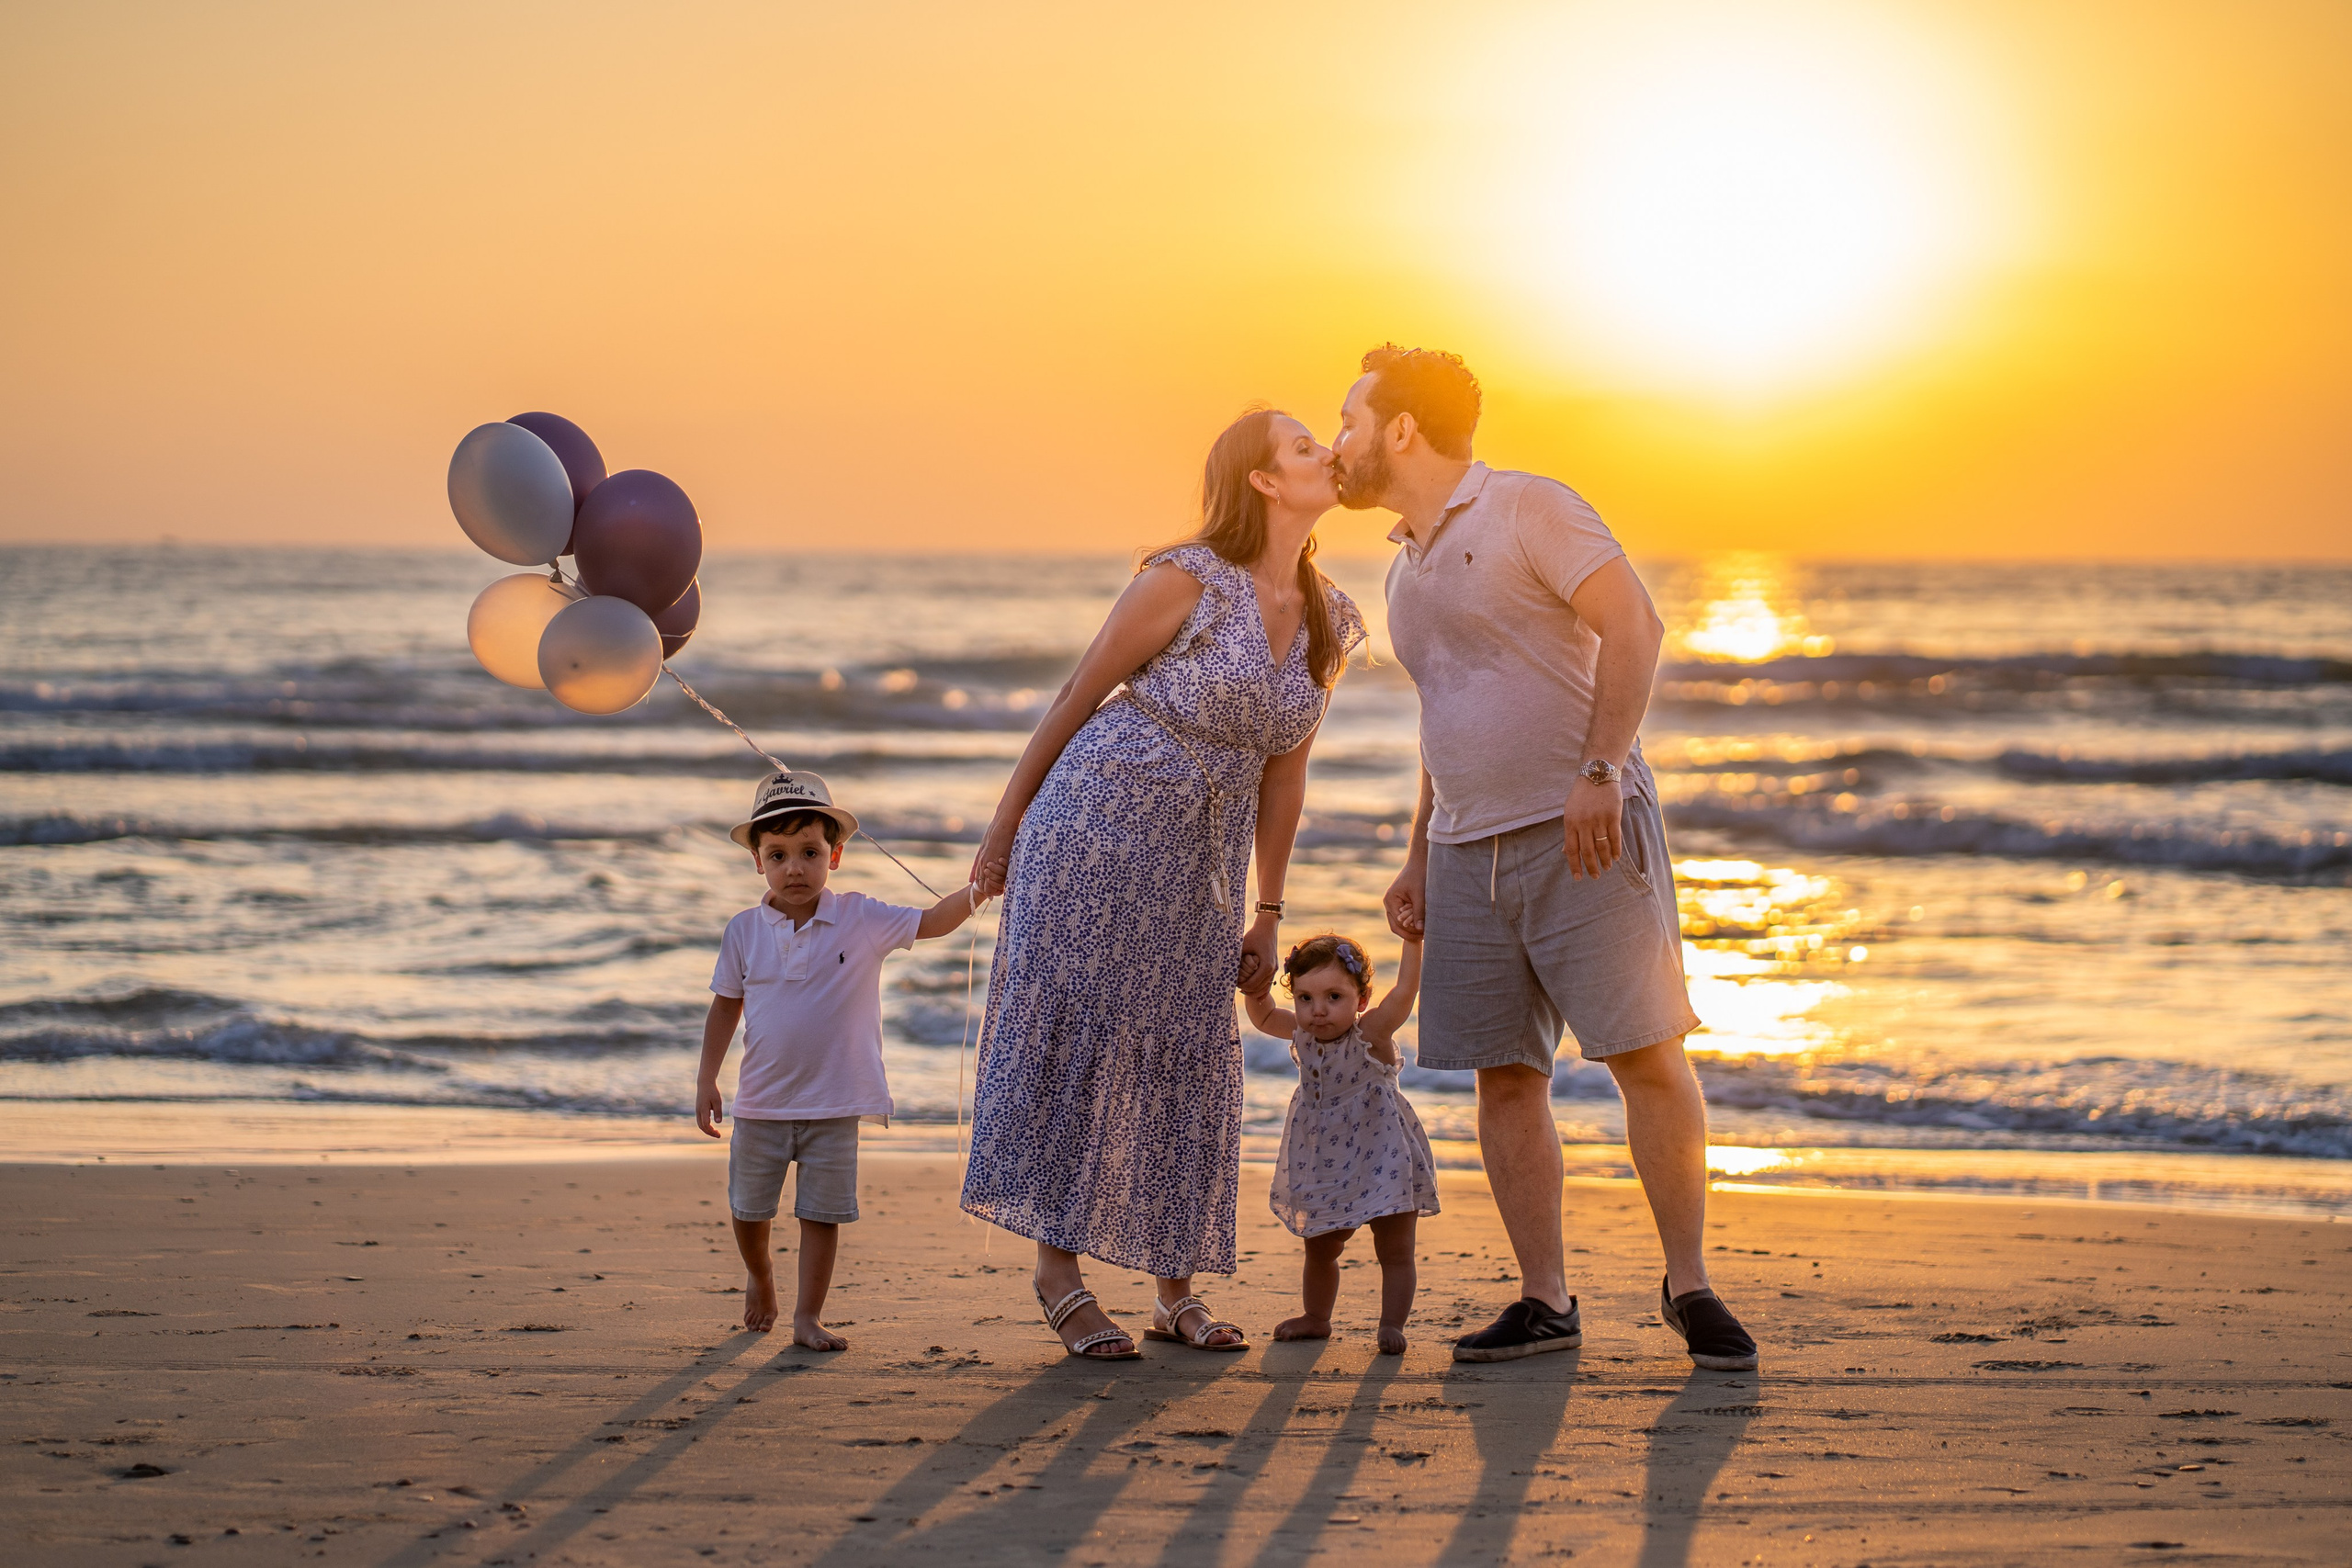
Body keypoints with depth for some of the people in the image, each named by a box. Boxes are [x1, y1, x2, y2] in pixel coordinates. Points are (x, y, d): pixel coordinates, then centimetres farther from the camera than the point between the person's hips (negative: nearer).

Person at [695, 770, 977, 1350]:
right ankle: (758, 1273, 42)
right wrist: (707, 1081, 4)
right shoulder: (745, 931, -3)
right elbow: (726, 1006, 5)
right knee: (748, 1206, 12)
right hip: (763, 1101, 1)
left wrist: (976, 889, -31)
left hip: (834, 1105, -1)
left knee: (822, 1213, 1)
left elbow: (934, 921, -12)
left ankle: (808, 1316, 11)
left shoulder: (861, 920, -7)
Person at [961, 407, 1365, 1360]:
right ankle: (1060, 1275, 1)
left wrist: (1267, 915, 13)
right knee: (1075, 1036, -4)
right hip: (1096, 825, -6)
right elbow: (1077, 698, -5)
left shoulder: (1330, 625, 5)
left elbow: (1282, 775, 12)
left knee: (1187, 1058, 6)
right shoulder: (1187, 581, -13)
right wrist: (1004, 827, -2)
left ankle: (1177, 1291, 13)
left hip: (1200, 864, 6)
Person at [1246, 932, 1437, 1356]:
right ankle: (1316, 1318, 37)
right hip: (1326, 1168, 6)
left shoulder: (1371, 1034, -20)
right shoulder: (1302, 1034, -3)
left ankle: (1392, 1324, 6)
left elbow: (1406, 988, -31)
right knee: (1319, 1249, 20)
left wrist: (1413, 940, -38)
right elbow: (1263, 1017, 15)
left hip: (1382, 1163, -6)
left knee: (1394, 1252, -2)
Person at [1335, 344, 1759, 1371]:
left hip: (1581, 833, -7)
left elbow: (1633, 624, -14)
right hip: (1471, 852, 8)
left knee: (1645, 1052, -9)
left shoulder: (1527, 509, -5)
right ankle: (1544, 1304, 6)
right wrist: (1418, 858, 22)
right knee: (1504, 1076, 2)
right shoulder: (1407, 569, 19)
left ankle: (1688, 1285, -1)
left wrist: (1600, 769, -22)